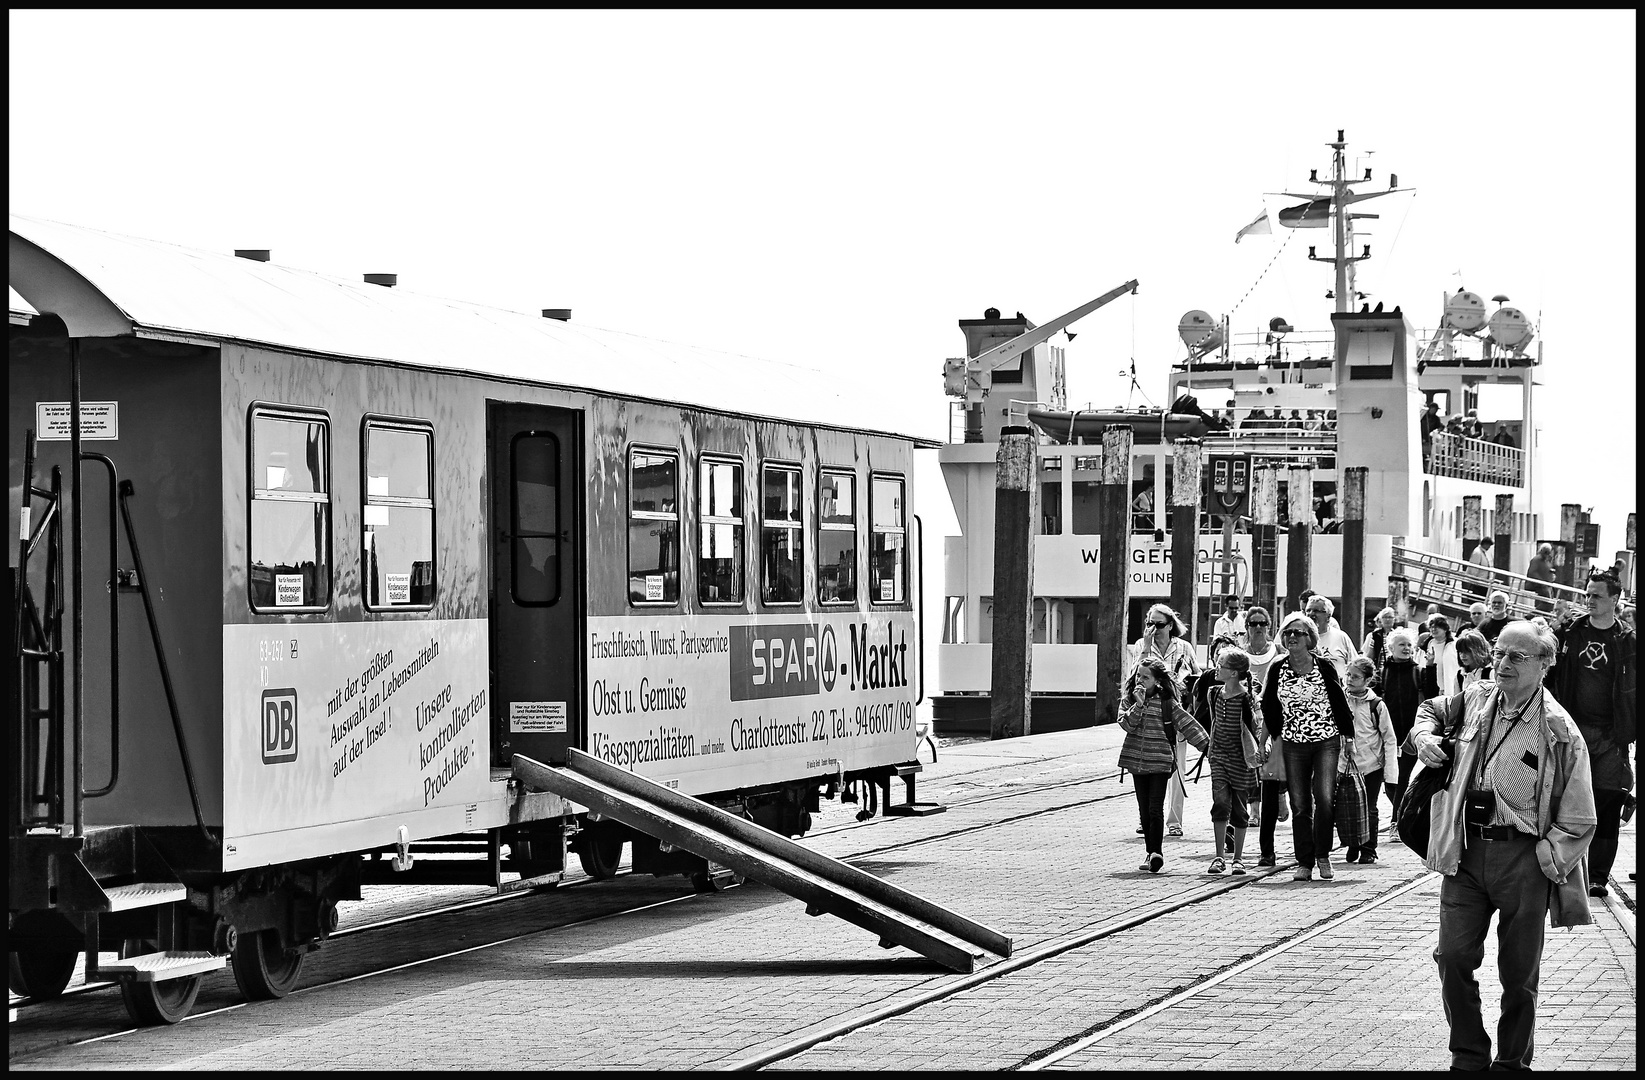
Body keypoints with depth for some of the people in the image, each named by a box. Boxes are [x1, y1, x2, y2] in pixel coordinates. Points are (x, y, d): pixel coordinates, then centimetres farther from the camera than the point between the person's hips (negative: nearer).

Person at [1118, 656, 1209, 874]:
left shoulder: (1167, 702, -3)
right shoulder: (1129, 700, 6)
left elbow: (1187, 724, 0)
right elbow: (1127, 725, -8)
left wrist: (1208, 746, -3)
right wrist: (1138, 704, -18)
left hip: (1160, 762, -4)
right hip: (1137, 761, 4)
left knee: (1156, 808, -11)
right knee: (1144, 809, 8)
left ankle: (1156, 851, -11)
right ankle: (1150, 852, 14)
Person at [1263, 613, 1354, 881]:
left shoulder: (1323, 667, -3)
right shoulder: (1277, 670, 2)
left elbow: (1339, 701, 3)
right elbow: (1269, 706, 12)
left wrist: (1348, 735, 4)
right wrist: (1274, 737, 10)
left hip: (1326, 741, -2)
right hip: (1293, 744, 2)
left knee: (1324, 798, -15)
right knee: (1300, 805, 2)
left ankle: (1323, 856, 0)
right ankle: (1304, 862, 9)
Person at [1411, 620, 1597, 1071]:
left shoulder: (1558, 730, -6)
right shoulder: (1476, 699, 6)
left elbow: (1578, 822, -3)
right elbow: (1430, 710, 30)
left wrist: (1544, 860, -11)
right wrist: (1426, 737, 10)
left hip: (1523, 860, -3)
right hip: (1466, 851, 3)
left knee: (1519, 973, 5)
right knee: (1454, 955, -4)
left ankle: (1512, 1063, 20)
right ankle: (1469, 1056, 10)